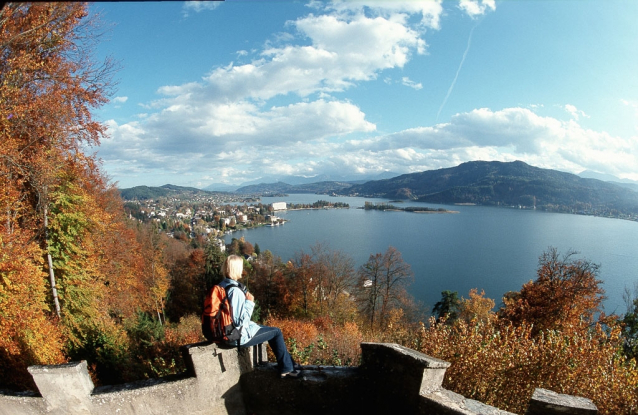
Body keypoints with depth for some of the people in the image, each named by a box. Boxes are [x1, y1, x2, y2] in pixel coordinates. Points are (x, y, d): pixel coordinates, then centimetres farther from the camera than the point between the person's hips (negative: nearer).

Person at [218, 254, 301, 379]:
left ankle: (287, 363, 30)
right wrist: (250, 302, -18)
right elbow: (240, 320, -27)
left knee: (272, 330, 22)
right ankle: (286, 369, 17)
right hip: (240, 336, -10)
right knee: (276, 332, 4)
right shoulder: (235, 291, -27)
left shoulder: (222, 286, 3)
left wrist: (245, 299, 6)